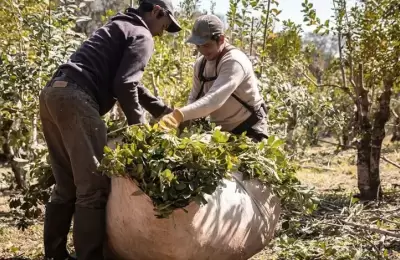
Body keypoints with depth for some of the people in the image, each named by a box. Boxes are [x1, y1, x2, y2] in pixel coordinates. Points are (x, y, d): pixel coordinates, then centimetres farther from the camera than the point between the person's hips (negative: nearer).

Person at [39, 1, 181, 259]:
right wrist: (139, 126, 2)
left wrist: (164, 110, 39)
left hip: (53, 93, 10)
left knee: (66, 186, 14)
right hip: (75, 98, -10)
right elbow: (124, 85, -10)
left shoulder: (120, 27, 33)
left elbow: (130, 82, 39)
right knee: (93, 186, -8)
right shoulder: (142, 36, 4)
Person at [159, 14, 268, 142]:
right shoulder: (200, 63, 0)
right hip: (221, 130, 7)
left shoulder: (234, 62, -25)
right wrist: (184, 122, -17)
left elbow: (214, 99, -38)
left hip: (248, 130, -7)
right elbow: (194, 98, 4)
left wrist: (180, 115, -50)